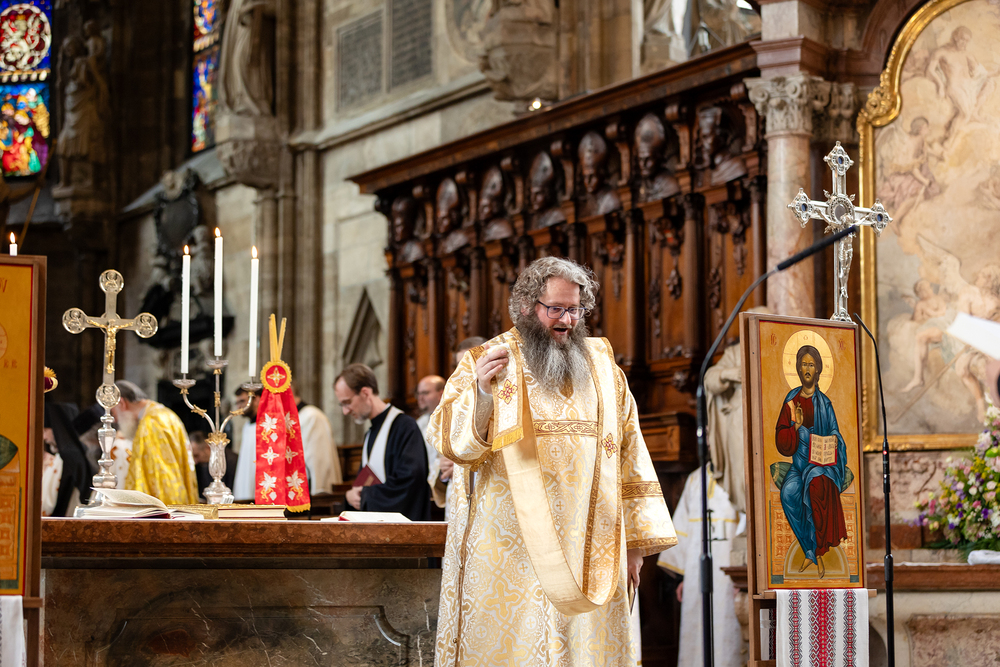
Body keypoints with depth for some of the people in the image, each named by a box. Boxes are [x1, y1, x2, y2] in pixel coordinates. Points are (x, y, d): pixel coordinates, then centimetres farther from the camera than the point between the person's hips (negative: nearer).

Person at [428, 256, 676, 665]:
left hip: (589, 551, 3)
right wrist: (482, 391, -26)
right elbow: (451, 441, -8)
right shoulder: (483, 362, 4)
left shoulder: (601, 367, 13)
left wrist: (635, 542, 8)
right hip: (509, 551, -3)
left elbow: (629, 454, 13)